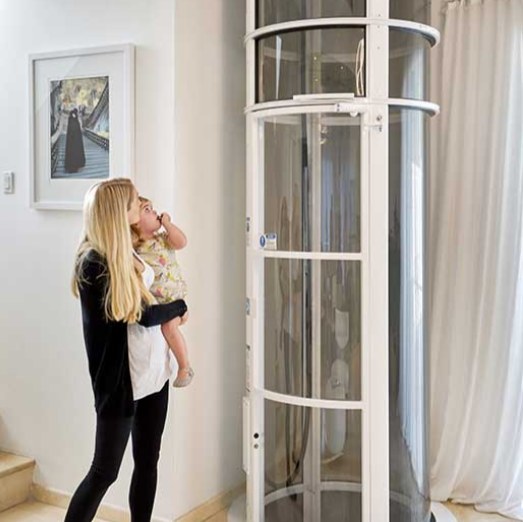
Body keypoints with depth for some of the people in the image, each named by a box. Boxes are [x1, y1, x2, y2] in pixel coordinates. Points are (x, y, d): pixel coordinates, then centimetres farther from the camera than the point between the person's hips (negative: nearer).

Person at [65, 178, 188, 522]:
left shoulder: (126, 251, 6)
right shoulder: (93, 263, -19)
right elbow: (143, 314, -15)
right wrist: (180, 306, 0)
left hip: (153, 371, 8)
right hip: (121, 378, -8)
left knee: (148, 463, 15)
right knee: (105, 471, 3)